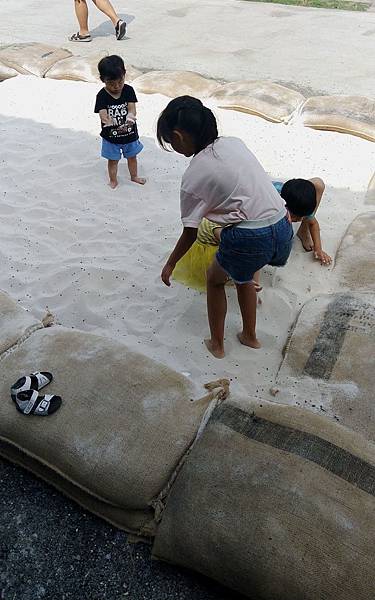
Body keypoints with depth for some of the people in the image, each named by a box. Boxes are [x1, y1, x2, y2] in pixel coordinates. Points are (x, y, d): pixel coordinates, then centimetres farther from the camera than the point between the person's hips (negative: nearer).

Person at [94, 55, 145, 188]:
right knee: (113, 160, 15)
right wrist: (110, 122, -49)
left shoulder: (129, 90, -12)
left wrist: (130, 117, -42)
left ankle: (134, 176, 47)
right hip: (111, 137, -2)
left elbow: (132, 110, -18)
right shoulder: (102, 96, -18)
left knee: (132, 157, 23)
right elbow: (103, 116, -25)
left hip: (130, 134, 2)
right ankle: (113, 181, 36)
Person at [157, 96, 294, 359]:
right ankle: (250, 336, 46)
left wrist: (170, 264, 14)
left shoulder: (193, 177, -8)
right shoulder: (235, 142, 7)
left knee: (215, 279, 24)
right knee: (242, 274, 32)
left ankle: (217, 344, 36)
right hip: (283, 229, 6)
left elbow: (190, 235, -1)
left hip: (249, 240, -6)